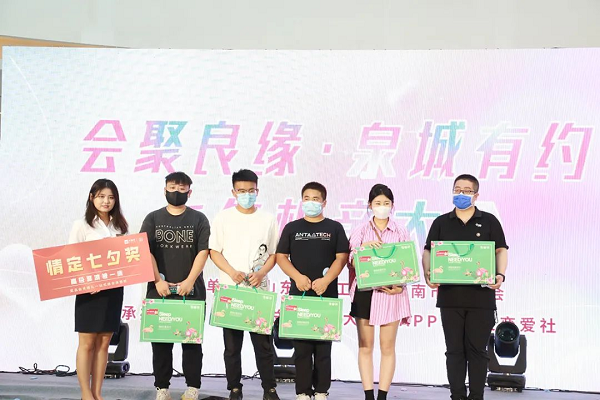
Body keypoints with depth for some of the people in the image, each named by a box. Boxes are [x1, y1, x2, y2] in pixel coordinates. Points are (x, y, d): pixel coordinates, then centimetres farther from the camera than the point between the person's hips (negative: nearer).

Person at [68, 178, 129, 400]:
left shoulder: (119, 226, 10)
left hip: (114, 289, 4)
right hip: (89, 290, -4)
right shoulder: (82, 225, -3)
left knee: (104, 342, 7)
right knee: (87, 342, 0)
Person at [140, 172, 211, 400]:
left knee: (192, 340, 2)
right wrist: (157, 281, -12)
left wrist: (189, 281, -14)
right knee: (160, 340, 5)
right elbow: (145, 252, -1)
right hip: (159, 290, 1)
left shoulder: (198, 219, 4)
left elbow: (203, 252, -4)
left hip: (191, 291, -1)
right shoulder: (153, 219, 6)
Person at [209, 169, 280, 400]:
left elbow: (274, 254, 7)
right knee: (232, 344, 5)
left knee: (263, 342, 2)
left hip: (260, 290, 0)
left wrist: (261, 273, -11)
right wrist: (232, 272, -13)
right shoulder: (223, 218, 3)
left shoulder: (268, 220, 6)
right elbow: (214, 252, 2)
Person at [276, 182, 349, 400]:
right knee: (301, 345, 2)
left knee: (323, 345, 3)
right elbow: (281, 256, 5)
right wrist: (298, 277, -11)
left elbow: (342, 257, 0)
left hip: (327, 295, 0)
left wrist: (326, 280, -14)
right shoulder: (292, 228, 8)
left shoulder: (334, 228, 6)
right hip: (299, 294, 1)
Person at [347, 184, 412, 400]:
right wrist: (364, 246, -21)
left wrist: (400, 286, -12)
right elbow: (352, 262, -2)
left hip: (391, 293, 0)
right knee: (365, 347, 3)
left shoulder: (400, 232, 6)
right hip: (365, 292, 0)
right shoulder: (360, 231, 5)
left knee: (388, 347, 2)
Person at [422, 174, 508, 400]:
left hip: (481, 297, -2)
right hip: (450, 296, 2)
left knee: (477, 350, 2)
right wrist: (428, 274, -8)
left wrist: (500, 274, -12)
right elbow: (428, 252, 10)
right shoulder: (441, 223, 11)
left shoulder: (489, 222, 6)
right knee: (455, 350, 6)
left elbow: (501, 250, 5)